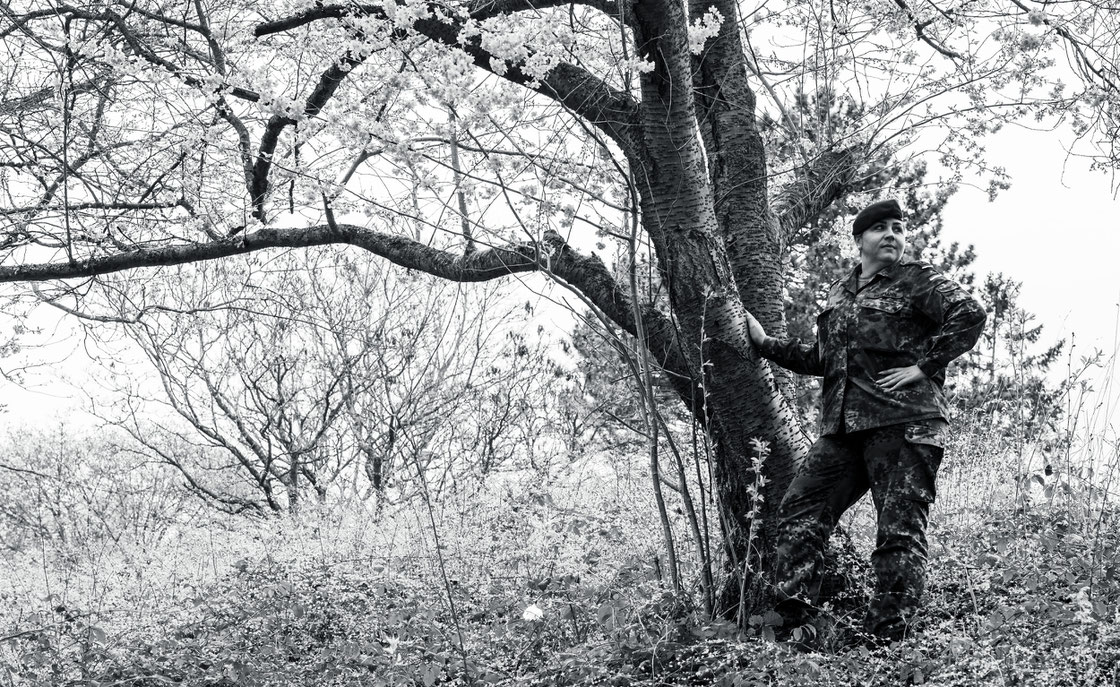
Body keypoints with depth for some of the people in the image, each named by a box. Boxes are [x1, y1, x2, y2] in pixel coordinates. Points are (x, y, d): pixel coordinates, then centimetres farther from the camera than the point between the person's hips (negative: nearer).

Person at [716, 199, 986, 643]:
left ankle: (886, 639, 0)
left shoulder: (919, 282, 1)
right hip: (841, 427, 7)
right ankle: (792, 622, 2)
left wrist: (924, 365, -14)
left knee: (900, 531, -4)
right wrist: (765, 344, 24)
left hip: (903, 422, -7)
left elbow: (970, 315, -12)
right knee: (800, 513, 1)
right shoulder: (838, 294, 21)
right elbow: (822, 359, 27)